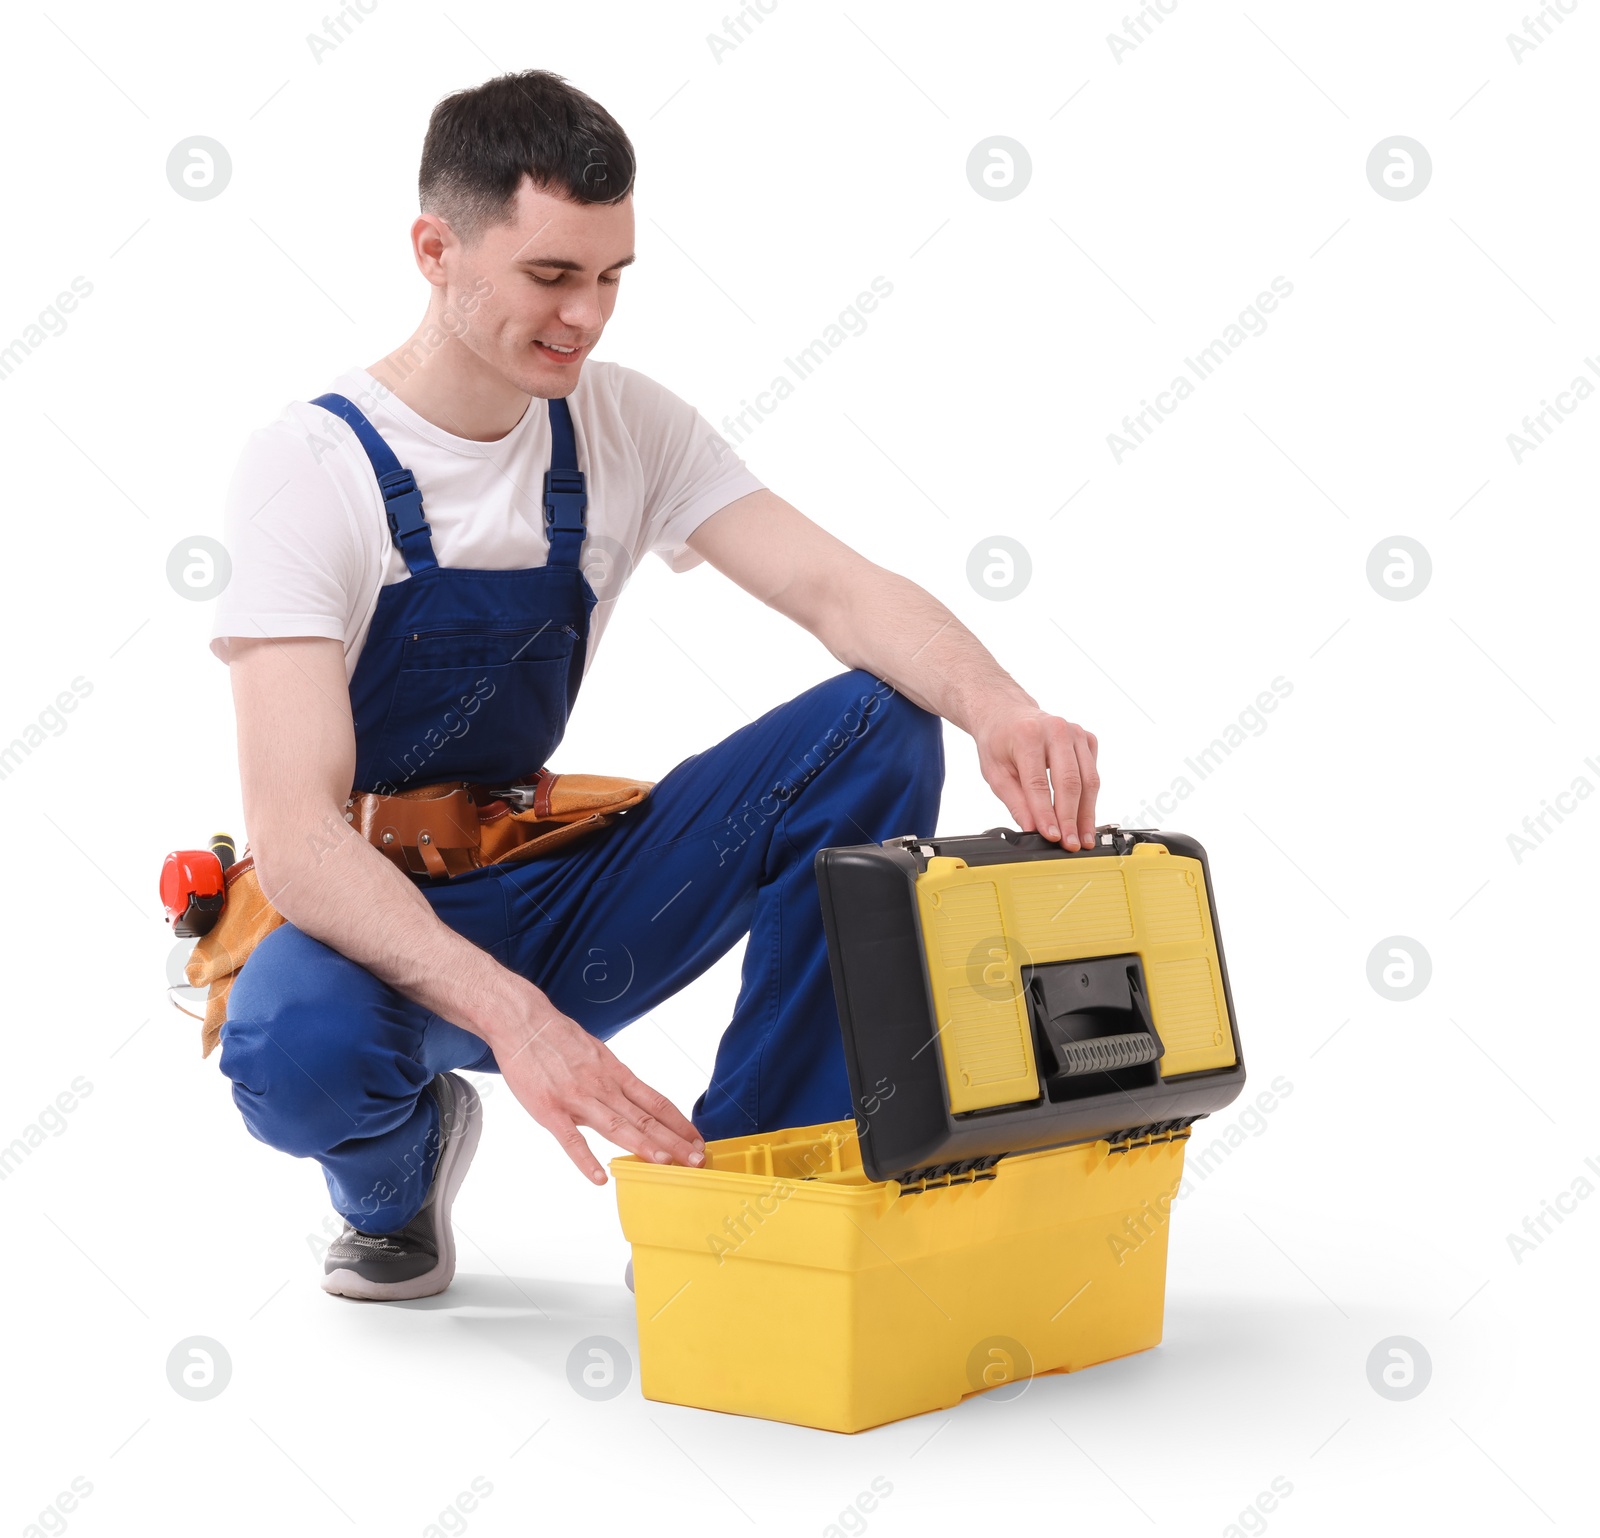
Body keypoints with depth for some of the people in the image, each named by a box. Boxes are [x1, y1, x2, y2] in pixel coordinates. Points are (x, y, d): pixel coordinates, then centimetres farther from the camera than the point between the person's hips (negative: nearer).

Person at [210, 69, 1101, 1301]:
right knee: (294, 1054, -40)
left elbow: (840, 590, -13)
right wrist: (511, 1015, -44)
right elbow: (296, 837, -29)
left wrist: (994, 703, -36)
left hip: (557, 909, 4)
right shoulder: (309, 470, -18)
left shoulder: (624, 426, -2)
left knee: (880, 727, -16)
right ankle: (396, 1175, 1)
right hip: (375, 925, -4)